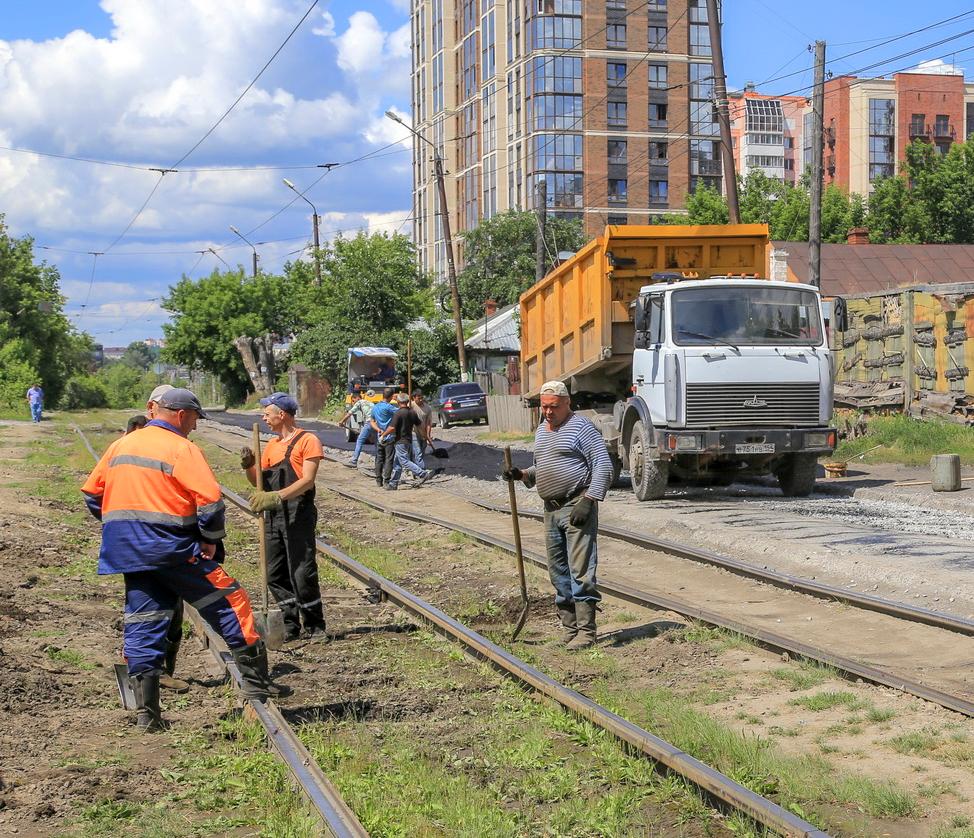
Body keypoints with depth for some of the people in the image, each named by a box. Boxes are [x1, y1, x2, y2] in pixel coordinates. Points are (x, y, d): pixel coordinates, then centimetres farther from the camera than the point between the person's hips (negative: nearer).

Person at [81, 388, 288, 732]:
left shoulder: (120, 445, 14)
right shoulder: (181, 449, -9)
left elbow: (92, 493, 18)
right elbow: (210, 498, -18)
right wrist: (211, 539, -5)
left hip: (127, 550, 7)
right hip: (171, 549, -7)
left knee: (142, 627, 9)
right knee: (230, 601, 4)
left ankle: (147, 713, 7)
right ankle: (256, 681, 5)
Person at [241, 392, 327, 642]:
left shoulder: (307, 441, -6)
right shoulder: (271, 446, 17)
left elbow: (307, 480, -17)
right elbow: (258, 482, 20)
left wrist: (277, 496, -28)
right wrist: (249, 466, -3)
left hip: (298, 516, -8)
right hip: (273, 517, 8)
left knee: (303, 573, -7)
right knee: (275, 575, 7)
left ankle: (314, 627, 2)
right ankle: (290, 625, 14)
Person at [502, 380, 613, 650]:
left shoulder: (581, 427, -7)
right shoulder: (541, 430, 18)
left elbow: (604, 466, -12)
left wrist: (588, 501, -19)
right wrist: (522, 475, 9)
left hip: (577, 506, -9)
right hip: (551, 509, 9)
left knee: (580, 571, -11)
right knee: (558, 574, 11)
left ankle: (585, 631, -9)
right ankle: (569, 627, 18)